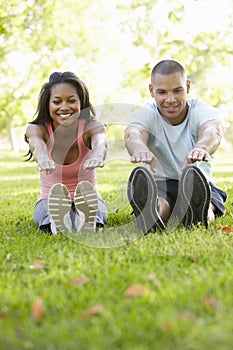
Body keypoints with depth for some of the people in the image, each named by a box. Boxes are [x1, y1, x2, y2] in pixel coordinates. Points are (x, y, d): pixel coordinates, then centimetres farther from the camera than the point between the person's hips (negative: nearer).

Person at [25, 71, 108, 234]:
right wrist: (43, 158, -64)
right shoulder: (37, 129, -11)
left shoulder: (92, 127, -13)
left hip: (87, 200, 0)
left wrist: (97, 155, -66)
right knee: (48, 206, -37)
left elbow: (100, 142, -38)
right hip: (49, 201, 1)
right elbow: (36, 143, -37)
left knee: (97, 207, -37)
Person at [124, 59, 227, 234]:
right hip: (157, 187, -1)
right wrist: (140, 149, -58)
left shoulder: (201, 110, -4)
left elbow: (212, 131, -30)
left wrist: (201, 147, -59)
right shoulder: (146, 114, -3)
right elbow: (133, 132, -30)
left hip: (199, 186, 1)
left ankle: (197, 215, -68)